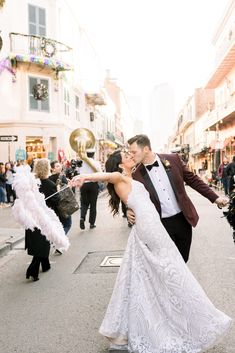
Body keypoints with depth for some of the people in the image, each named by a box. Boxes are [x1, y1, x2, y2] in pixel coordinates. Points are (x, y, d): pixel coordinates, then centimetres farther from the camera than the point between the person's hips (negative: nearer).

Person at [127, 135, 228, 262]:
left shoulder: (173, 159, -5)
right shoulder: (136, 175, -7)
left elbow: (193, 180, 4)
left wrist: (215, 197, 1)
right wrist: (131, 212, -17)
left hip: (183, 218, 2)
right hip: (161, 224, -1)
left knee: (183, 259, 15)